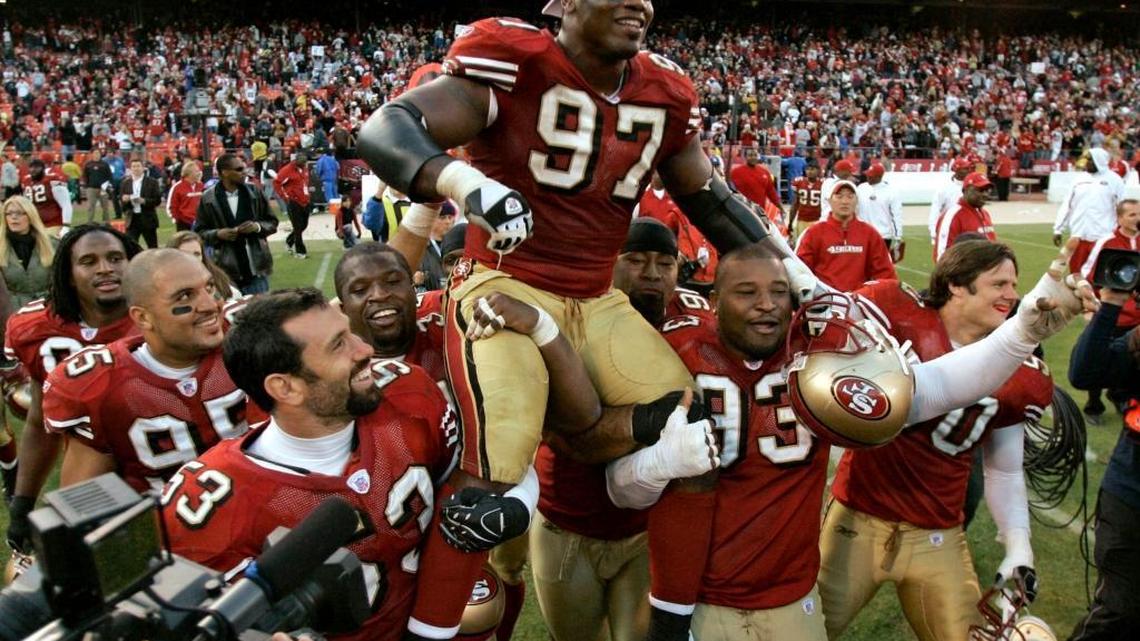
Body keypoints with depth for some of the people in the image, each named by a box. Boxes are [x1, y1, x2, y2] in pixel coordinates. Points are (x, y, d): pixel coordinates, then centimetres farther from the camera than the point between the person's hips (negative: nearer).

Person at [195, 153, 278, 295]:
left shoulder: (254, 192, 3)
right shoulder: (208, 198, -2)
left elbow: (272, 223, 10)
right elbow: (200, 232, 5)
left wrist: (258, 226, -11)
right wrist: (218, 234, -14)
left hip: (257, 267, 2)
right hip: (228, 270, -2)